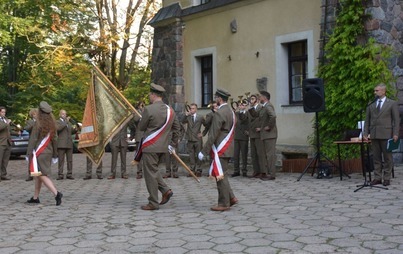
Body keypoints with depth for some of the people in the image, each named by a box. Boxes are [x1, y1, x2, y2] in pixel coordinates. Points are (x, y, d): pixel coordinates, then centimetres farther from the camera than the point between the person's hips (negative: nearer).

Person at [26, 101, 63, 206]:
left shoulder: (38, 124, -13)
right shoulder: (52, 124, 5)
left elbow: (33, 139, -14)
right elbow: (54, 140, 9)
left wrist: (29, 153, -11)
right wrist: (54, 154, 15)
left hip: (39, 154, -7)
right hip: (48, 153, 7)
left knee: (42, 175, -6)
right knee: (38, 175, 16)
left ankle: (56, 193, -20)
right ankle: (35, 197, 23)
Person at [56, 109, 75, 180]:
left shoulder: (68, 122, 24)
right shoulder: (57, 122, 4)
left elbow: (72, 131, 21)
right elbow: (58, 128, -17)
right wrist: (65, 121, -16)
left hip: (69, 144, 5)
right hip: (61, 144, -5)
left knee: (70, 160, 2)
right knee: (61, 160, -5)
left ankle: (69, 174, 6)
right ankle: (60, 175, -2)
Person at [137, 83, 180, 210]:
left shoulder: (149, 109, -14)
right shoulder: (170, 110, 7)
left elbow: (141, 127, -5)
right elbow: (176, 127, 15)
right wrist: (173, 143, 24)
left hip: (150, 147, -7)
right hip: (163, 147, 7)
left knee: (150, 173, 1)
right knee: (153, 170, 22)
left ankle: (153, 203, 5)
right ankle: (166, 190, 7)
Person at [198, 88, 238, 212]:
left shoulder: (219, 113, -16)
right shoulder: (230, 111, 14)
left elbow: (213, 135, -19)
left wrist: (204, 151, -15)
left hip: (221, 150, -10)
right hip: (227, 148, 10)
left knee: (220, 176, -3)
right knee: (221, 175, 16)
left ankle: (224, 204, 2)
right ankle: (231, 198, 17)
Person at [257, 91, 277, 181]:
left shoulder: (268, 106, -15)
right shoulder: (264, 107, 17)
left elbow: (273, 116, -32)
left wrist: (269, 127, -22)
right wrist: (261, 128, 15)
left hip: (269, 134, -10)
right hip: (265, 134, 10)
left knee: (270, 154, -7)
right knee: (265, 154, 14)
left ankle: (271, 174, -4)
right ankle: (266, 173, 20)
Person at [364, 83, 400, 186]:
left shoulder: (392, 104, 3)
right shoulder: (371, 105, 13)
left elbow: (396, 120, -1)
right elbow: (367, 120, 13)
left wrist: (395, 134, -10)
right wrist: (365, 133, 5)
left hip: (386, 134, -3)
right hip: (374, 135, 3)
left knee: (387, 157, 0)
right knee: (376, 157, 5)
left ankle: (387, 178, 5)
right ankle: (377, 178, 9)